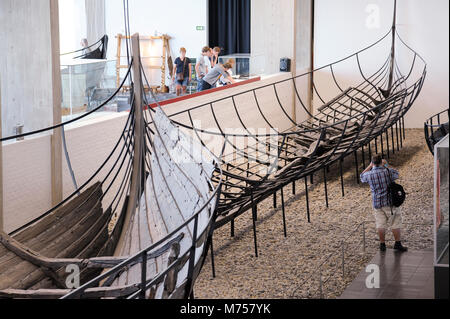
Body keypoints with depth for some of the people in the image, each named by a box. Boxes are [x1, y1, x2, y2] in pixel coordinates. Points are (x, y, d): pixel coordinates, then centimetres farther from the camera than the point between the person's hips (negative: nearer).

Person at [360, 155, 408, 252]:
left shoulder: (369, 174, -7)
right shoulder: (388, 171, -12)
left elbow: (362, 177, 17)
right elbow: (396, 174, 11)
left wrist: (370, 166, 17)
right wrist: (386, 165, 15)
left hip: (377, 203, 2)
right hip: (390, 202, -2)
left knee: (380, 225, 11)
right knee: (395, 223, 6)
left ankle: (382, 244, 16)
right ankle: (398, 244, 8)